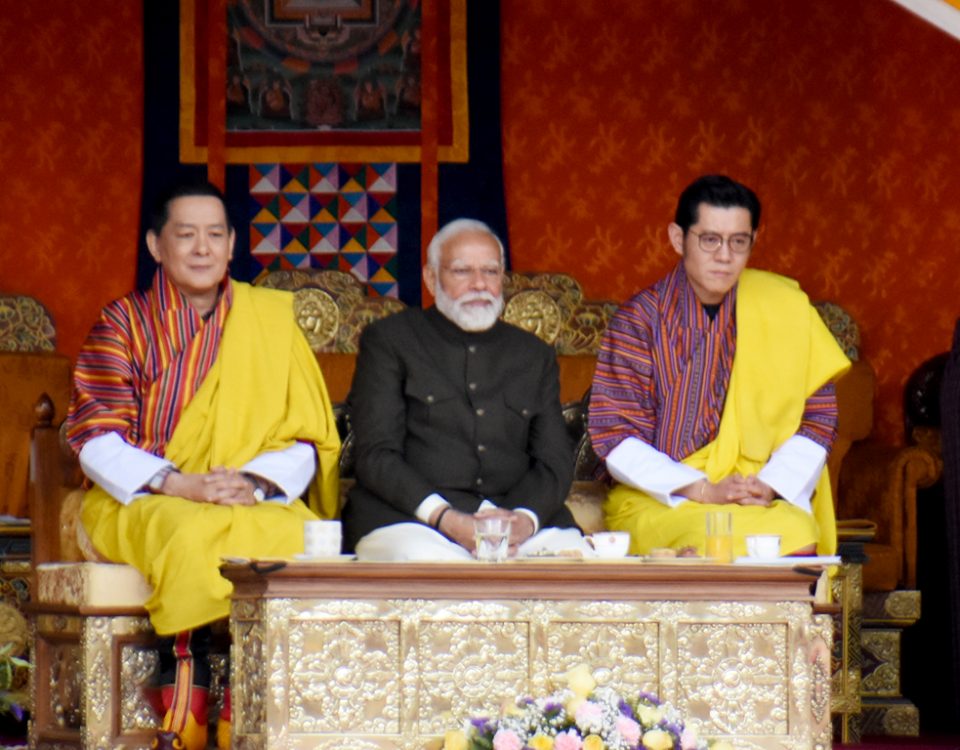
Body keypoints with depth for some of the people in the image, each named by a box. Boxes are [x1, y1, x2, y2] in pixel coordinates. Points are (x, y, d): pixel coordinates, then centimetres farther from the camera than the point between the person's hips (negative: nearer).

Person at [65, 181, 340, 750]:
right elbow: (96, 439, -2)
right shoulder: (125, 323, 8)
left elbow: (305, 440, 9)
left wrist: (256, 482, -13)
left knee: (287, 538, -34)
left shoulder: (271, 319, 14)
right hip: (141, 505, -2)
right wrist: (177, 484, -18)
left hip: (258, 504, 2)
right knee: (197, 537, -37)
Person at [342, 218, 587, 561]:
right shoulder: (388, 340, 12)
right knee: (422, 559, -39)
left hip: (517, 517, 4)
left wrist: (525, 518, -10)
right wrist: (445, 517, -15)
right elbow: (376, 456, 2)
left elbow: (555, 462, 14)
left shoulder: (535, 356, 23)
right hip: (410, 518, -4)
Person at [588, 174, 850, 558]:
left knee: (798, 533, -31)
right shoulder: (641, 319, -1)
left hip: (763, 503, 3)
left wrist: (770, 484, -11)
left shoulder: (785, 308, 5)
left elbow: (818, 415, 8)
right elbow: (614, 437, -5)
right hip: (656, 501, -3)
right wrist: (703, 491, -17)